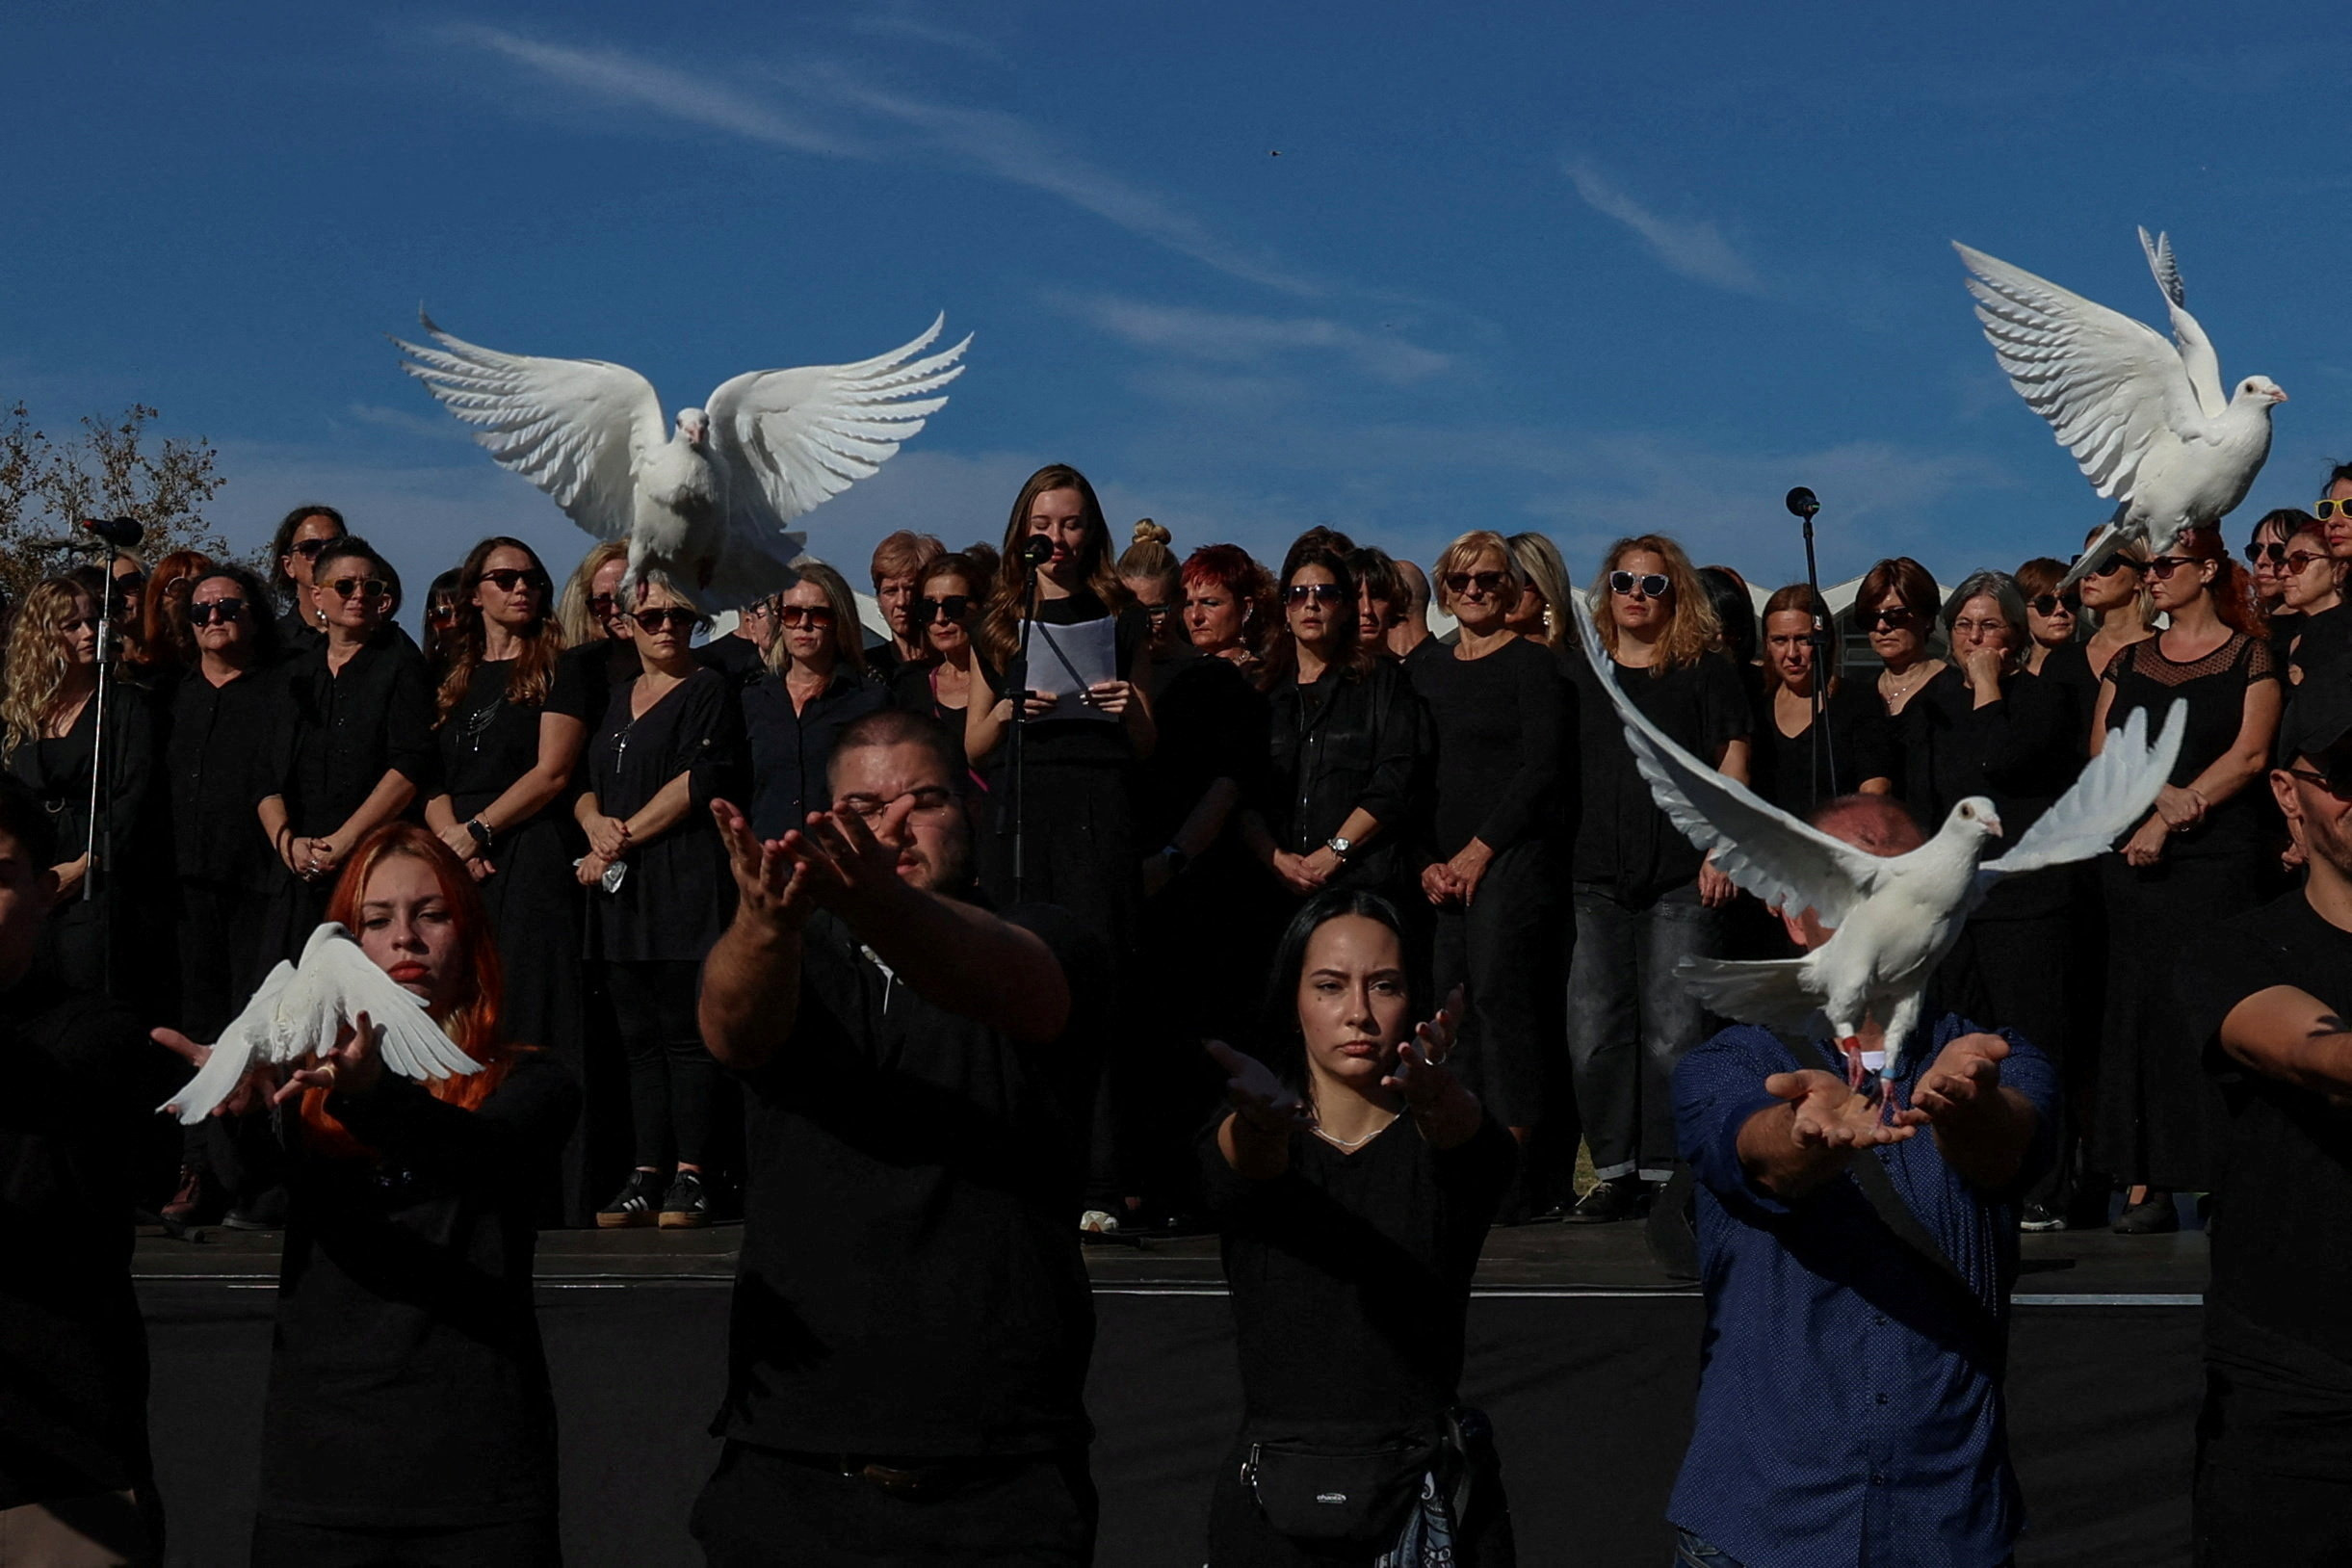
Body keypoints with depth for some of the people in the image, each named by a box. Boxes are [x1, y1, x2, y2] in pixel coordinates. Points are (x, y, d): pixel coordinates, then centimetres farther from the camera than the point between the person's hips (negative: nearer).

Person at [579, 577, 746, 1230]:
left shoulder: (709, 690, 1)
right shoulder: (617, 699, 21)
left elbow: (700, 782, -11)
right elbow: (585, 783, 18)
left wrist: (625, 836, -10)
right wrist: (596, 824, -5)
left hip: (685, 882, -7)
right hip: (621, 889, 7)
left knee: (687, 1032, -7)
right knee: (640, 1037, 6)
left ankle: (689, 1177, -6)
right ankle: (646, 1176, 7)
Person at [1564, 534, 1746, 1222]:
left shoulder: (1706, 671, 6)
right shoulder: (1581, 675, 15)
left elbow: (1732, 765, 2)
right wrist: (1554, 862, 9)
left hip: (1682, 880, -3)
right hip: (1595, 879, 3)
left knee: (1673, 1030, -6)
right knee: (1594, 1032, 0)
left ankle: (1668, 1173, 0)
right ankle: (1615, 1173, 8)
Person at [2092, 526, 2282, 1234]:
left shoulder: (2248, 656, 4)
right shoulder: (2129, 663, 16)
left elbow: (2249, 755, -7)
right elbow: (2103, 755, 6)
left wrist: (2167, 821, -12)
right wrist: (2162, 793, -12)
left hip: (2217, 856, -4)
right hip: (2131, 857, 4)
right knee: (2138, 1009, -1)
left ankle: (2223, 1177, -6)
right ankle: (2146, 1187, -1)